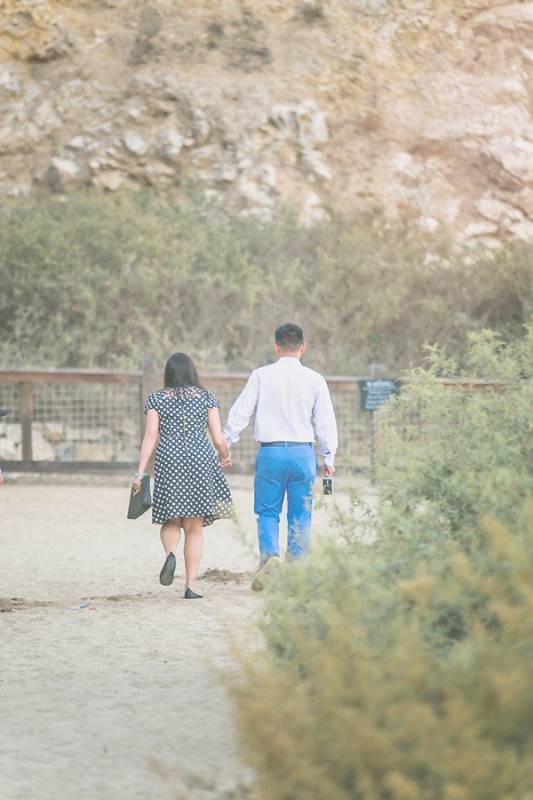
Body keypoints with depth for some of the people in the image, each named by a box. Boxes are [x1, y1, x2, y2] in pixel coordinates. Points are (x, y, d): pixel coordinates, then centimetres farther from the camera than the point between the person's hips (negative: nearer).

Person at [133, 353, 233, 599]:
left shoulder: (156, 399, 7)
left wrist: (140, 471, -1)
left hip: (169, 463, 0)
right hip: (201, 461, 0)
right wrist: (226, 457, 24)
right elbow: (218, 438, 5)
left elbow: (150, 437, -1)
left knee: (171, 520, 13)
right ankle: (191, 585, 0)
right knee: (194, 527, 5)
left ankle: (171, 554, -19)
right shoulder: (206, 397, 7)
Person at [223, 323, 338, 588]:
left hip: (271, 452, -1)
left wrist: (225, 445, 9)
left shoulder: (261, 376, -1)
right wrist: (329, 457, 15)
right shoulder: (314, 380, 2)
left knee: (267, 511, 8)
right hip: (303, 452, 1)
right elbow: (325, 421, 6)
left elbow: (240, 412, 0)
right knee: (300, 515, 8)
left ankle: (269, 554, -16)